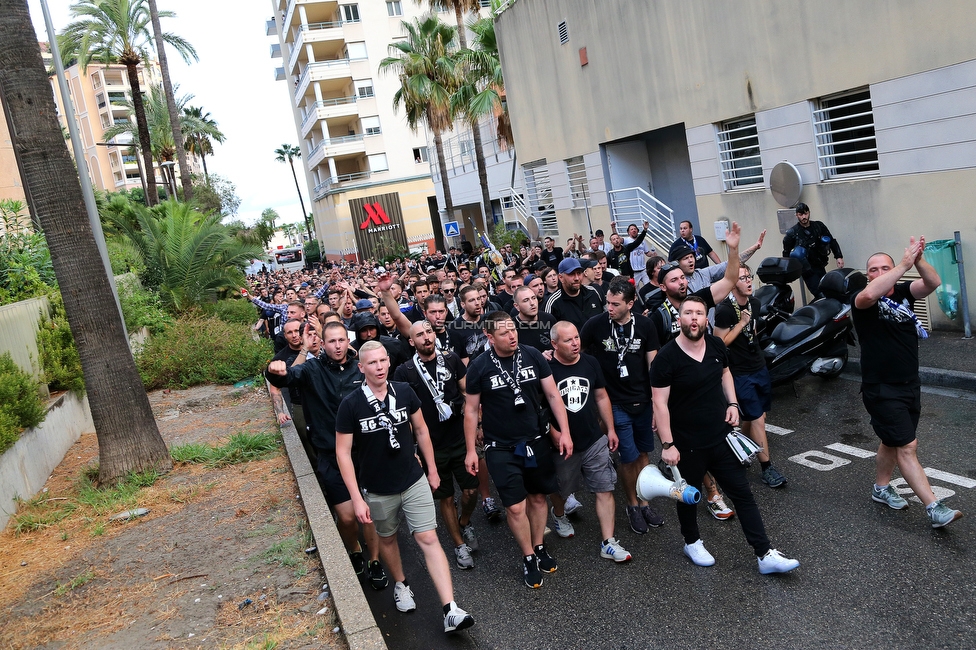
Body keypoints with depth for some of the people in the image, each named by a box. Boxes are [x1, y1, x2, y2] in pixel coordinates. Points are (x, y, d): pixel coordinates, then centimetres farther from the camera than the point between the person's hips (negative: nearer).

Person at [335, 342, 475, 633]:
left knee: (428, 539, -5)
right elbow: (343, 452, -12)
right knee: (387, 538, 19)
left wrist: (432, 469, 9)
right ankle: (401, 584, 46)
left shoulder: (404, 392, -9)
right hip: (378, 490, -1)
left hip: (414, 481, 1)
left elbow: (421, 430, 5)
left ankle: (451, 610, -5)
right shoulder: (351, 405, -16)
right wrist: (357, 498, -15)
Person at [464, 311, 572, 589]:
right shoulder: (479, 367, -10)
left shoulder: (532, 355, -6)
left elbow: (553, 395, 0)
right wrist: (470, 450, -2)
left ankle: (539, 547, 36)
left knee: (538, 497, 14)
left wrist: (564, 431, -5)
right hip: (501, 448, -2)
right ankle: (528, 558, 20)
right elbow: (471, 410, -2)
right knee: (516, 507, -2)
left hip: (537, 441, 2)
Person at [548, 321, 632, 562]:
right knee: (561, 489, 17)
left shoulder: (590, 363, -1)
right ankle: (559, 515, 50)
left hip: (595, 441, 3)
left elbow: (601, 397, 9)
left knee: (605, 489, 0)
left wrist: (610, 429, 9)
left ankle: (608, 543, 8)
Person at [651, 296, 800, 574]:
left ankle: (766, 555, 13)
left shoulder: (716, 346, -1)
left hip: (722, 436, 5)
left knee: (743, 494, 6)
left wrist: (732, 403, 4)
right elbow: (660, 403, -17)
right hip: (687, 444, -4)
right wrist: (667, 444, -20)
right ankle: (692, 542, 39)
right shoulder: (667, 357, -17)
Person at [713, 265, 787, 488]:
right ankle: (766, 467, 4)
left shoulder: (754, 303, 6)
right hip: (740, 373, -7)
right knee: (757, 419, -5)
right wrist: (741, 323, -20)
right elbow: (720, 343, -20)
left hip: (759, 366, 7)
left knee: (750, 417, 12)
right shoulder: (724, 310, -18)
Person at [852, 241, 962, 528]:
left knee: (893, 441, 20)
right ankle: (934, 509, -6)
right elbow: (869, 294, -36)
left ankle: (881, 488, 38)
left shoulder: (903, 292, 3)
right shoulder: (862, 300, -11)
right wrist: (905, 263, -35)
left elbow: (933, 283, -16)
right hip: (881, 389, -6)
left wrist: (918, 259, -34)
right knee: (907, 447, -8)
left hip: (910, 385, 6)